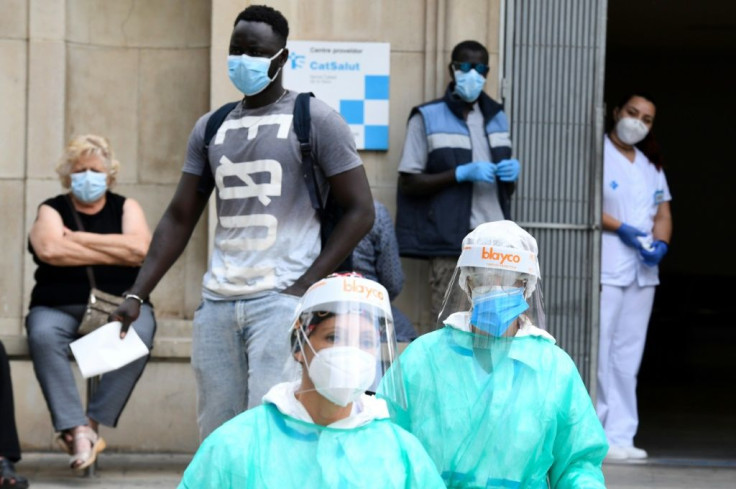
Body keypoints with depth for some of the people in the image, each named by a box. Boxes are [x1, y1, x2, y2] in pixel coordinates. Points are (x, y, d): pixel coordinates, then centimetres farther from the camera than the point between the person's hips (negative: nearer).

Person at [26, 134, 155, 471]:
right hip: (59, 308, 0)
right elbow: (50, 249, -13)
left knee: (139, 333, -33)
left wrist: (79, 239, -6)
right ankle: (75, 427, -37)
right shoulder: (52, 210, 10)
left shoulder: (125, 208, 14)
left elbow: (140, 248, -8)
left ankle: (94, 422, -26)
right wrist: (119, 253, -10)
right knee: (43, 335, -34)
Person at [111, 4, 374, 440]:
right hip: (218, 301, 6)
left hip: (281, 299, -6)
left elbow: (360, 210, -2)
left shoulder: (314, 120, 0)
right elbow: (180, 218, 18)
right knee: (216, 437, 5)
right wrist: (137, 295, 8)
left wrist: (306, 285, -10)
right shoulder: (212, 128, 16)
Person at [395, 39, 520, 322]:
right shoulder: (427, 118, 1)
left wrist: (512, 174, 1)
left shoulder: (497, 117, 18)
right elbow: (408, 182, -4)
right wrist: (462, 174, -14)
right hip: (452, 241, -5)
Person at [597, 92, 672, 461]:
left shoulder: (650, 165, 21)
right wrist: (623, 230, -18)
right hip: (604, 268, -7)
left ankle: (619, 436, 9)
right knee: (598, 353, -10)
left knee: (627, 356, 7)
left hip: (643, 271, 7)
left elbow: (663, 212, 18)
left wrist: (660, 244, -2)